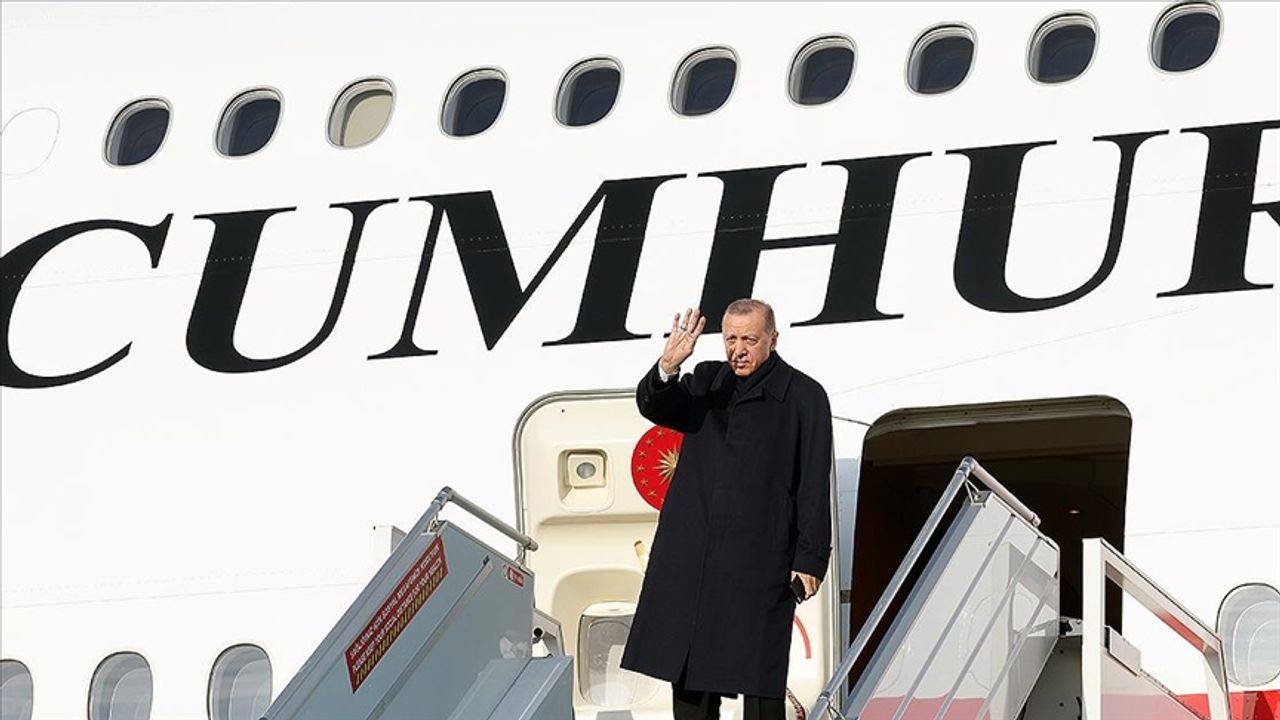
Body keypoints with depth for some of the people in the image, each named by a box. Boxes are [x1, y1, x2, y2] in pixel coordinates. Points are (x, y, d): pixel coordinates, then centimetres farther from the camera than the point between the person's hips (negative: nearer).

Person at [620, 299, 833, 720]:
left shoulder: (804, 397, 0)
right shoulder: (706, 381, 13)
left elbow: (814, 487, -2)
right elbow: (653, 406, -2)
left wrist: (810, 560, -7)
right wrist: (667, 369, -23)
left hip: (760, 556, -4)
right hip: (692, 556, 4)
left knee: (760, 677, -2)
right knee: (688, 670, 10)